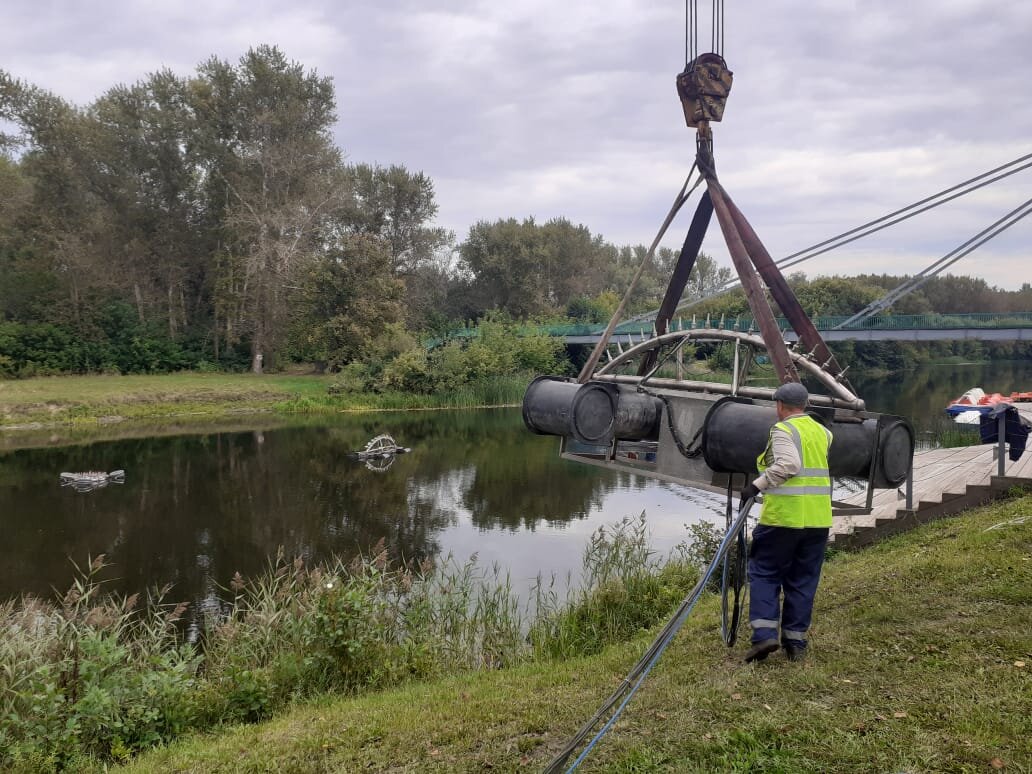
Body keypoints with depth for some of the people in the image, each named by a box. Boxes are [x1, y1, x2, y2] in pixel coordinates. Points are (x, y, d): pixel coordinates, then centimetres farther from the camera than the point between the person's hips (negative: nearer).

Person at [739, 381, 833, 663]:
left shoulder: (782, 430, -8)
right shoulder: (822, 431, 14)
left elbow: (788, 464, -23)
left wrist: (758, 484, -19)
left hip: (783, 515, -6)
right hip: (818, 518, 6)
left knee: (764, 572, 5)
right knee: (803, 581, 12)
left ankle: (764, 634, -7)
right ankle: (795, 641, 15)